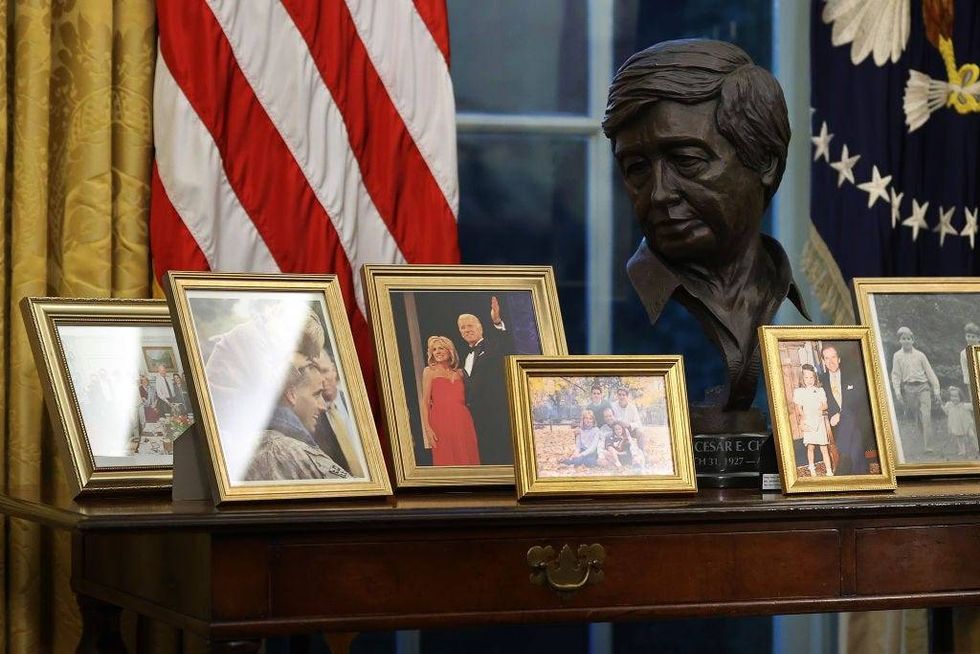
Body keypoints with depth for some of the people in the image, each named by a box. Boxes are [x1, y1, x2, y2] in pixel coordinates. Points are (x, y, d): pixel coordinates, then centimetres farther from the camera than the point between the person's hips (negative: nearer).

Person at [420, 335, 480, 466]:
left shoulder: (459, 373, 17)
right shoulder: (429, 371, 8)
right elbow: (425, 402, 2)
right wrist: (427, 428, -8)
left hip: (463, 421, 3)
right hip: (441, 421, -3)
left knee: (467, 460, -1)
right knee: (446, 462, -7)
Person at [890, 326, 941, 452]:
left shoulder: (920, 355, 7)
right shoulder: (897, 356, 7)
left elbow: (930, 373, 9)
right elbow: (896, 375, 5)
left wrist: (936, 391, 5)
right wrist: (898, 394, -5)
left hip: (923, 387, -1)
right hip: (909, 388, 1)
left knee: (926, 416, -14)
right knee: (917, 418, 4)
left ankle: (927, 445, -18)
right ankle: (925, 441, 18)